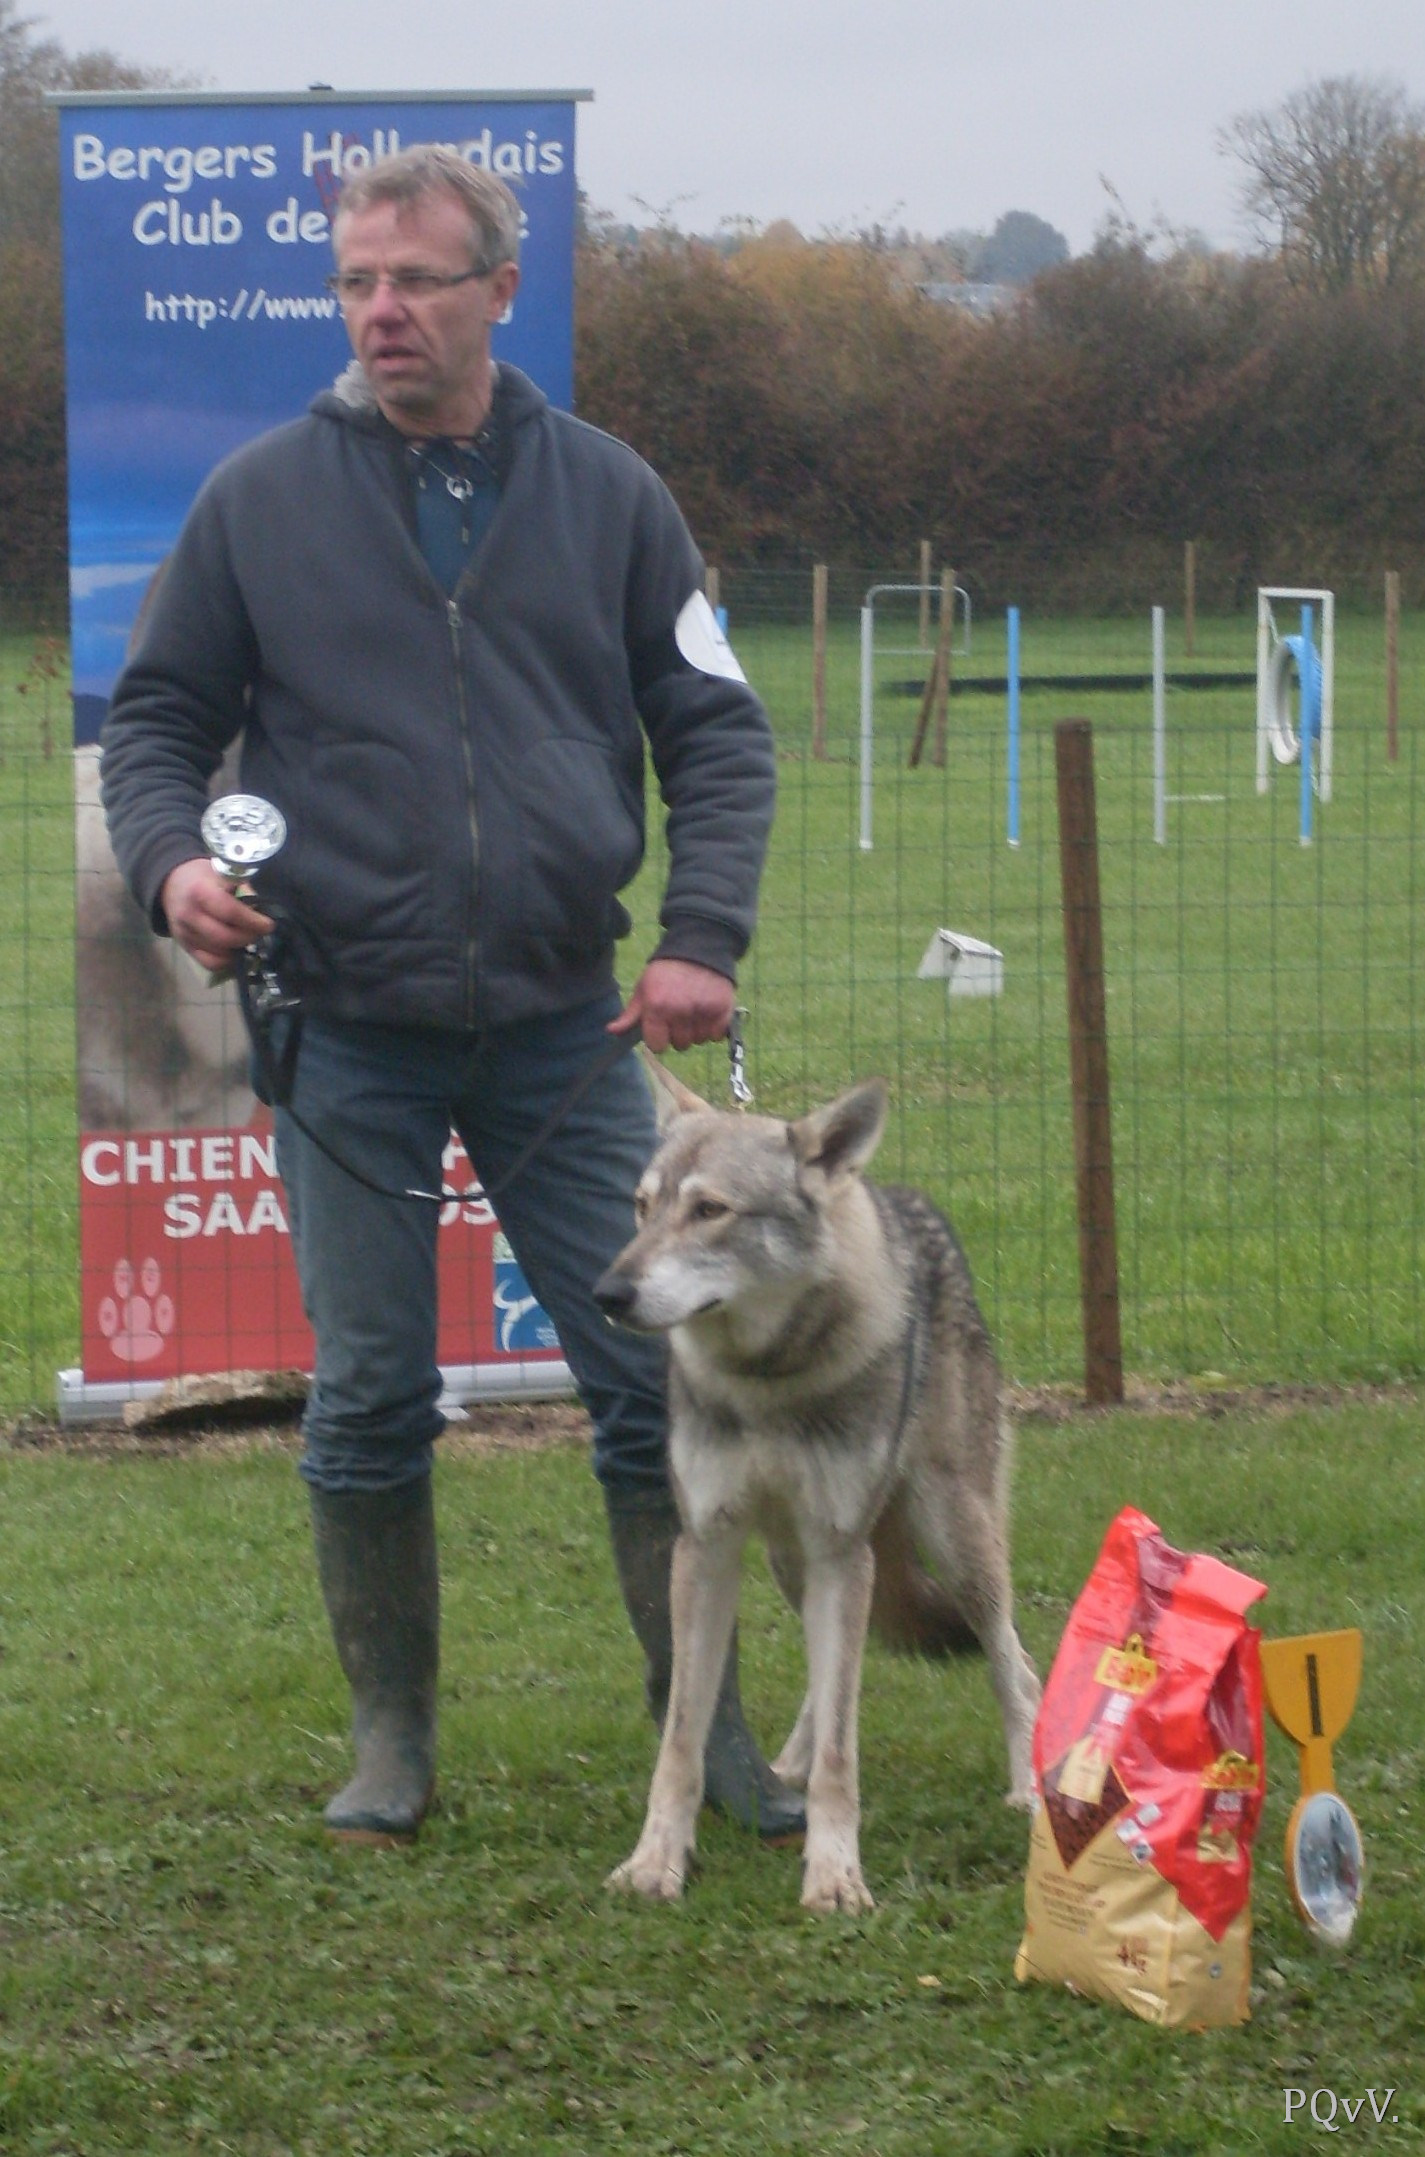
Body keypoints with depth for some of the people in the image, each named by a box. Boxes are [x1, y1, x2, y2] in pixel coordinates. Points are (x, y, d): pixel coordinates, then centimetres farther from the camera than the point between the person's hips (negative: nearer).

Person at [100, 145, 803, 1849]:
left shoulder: (606, 495, 5)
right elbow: (157, 716, 8)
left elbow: (716, 733, 7)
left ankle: (703, 1723, 12)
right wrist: (169, 861, -13)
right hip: (348, 1037, -1)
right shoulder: (260, 501, 2)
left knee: (656, 1372, 1)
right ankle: (392, 1736, 18)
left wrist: (703, 937, -7)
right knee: (368, 1400, 5)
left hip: (564, 1028, 1)